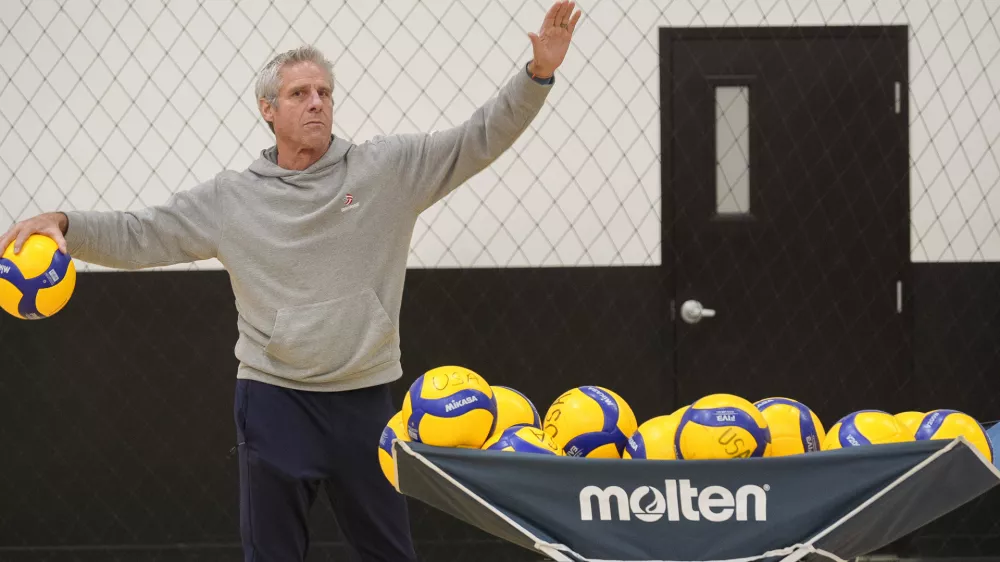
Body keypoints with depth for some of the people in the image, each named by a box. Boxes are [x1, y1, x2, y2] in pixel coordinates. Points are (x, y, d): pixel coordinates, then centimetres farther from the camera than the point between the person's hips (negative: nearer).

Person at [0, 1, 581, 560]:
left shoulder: (389, 169, 0)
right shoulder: (231, 197, 2)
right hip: (274, 399, 0)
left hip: (364, 397, 0)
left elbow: (480, 138, -3)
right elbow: (138, 236, 1)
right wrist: (63, 223, -15)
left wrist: (538, 73, -15)